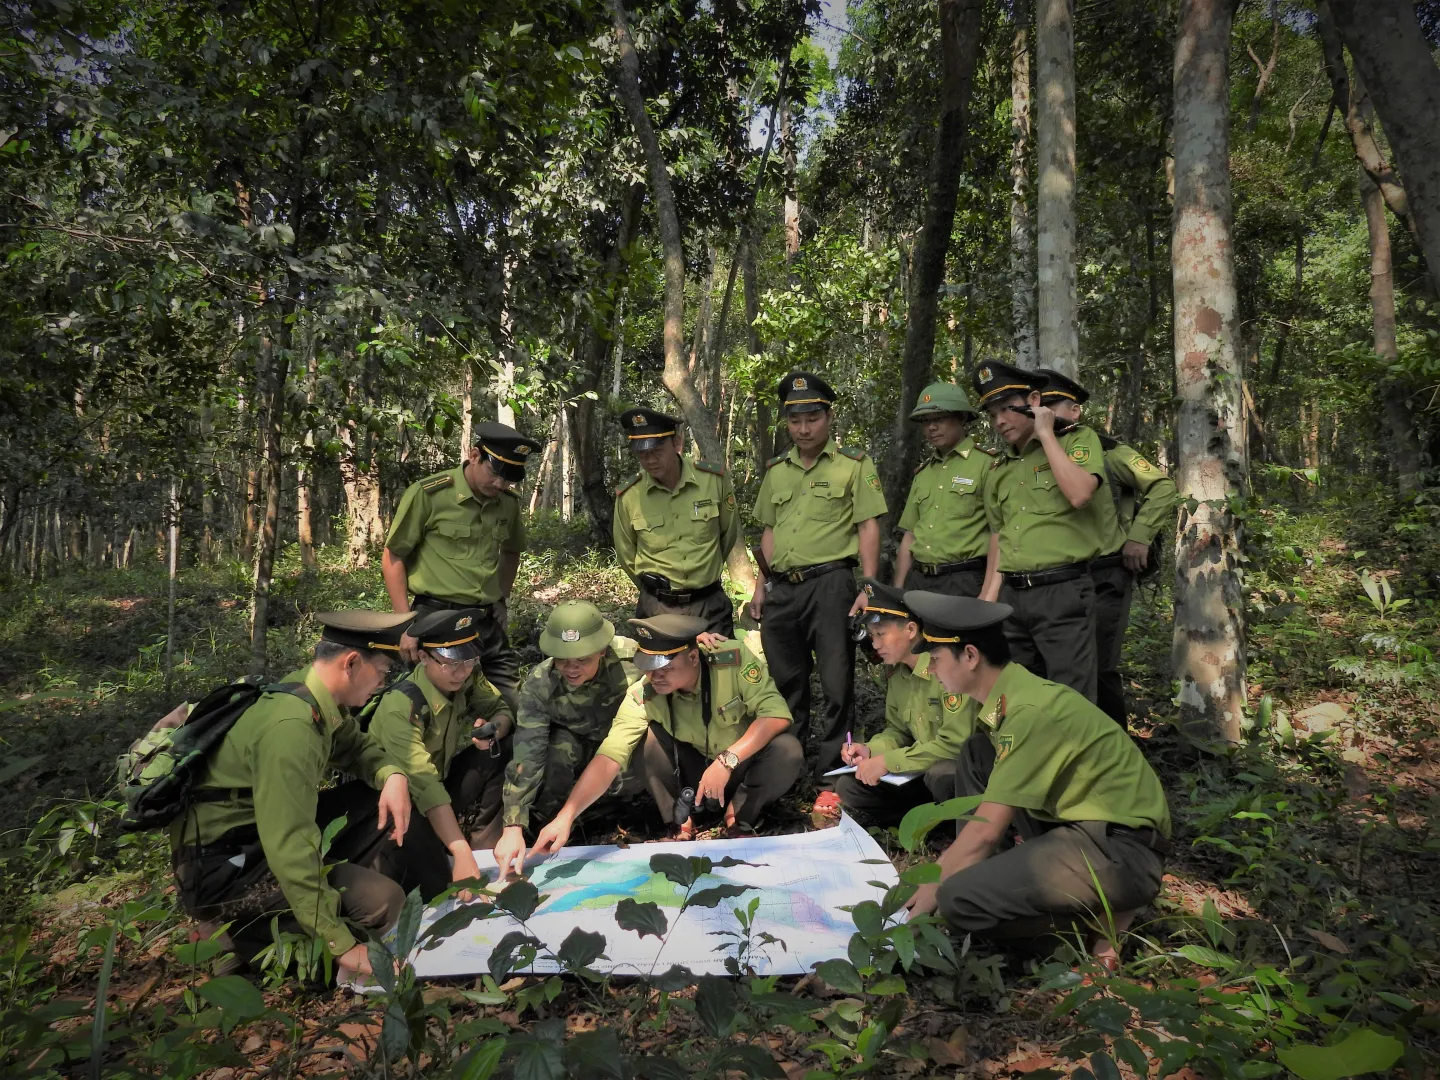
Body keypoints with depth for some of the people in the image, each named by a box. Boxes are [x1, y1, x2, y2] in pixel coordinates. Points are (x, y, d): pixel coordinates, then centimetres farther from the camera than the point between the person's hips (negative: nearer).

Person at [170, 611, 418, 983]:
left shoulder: (318, 697, -4)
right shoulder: (290, 727, -30)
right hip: (223, 868, -9)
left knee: (389, 807, 3)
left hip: (267, 831, 9)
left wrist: (393, 775, -10)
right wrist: (341, 945, -28)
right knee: (383, 901, -21)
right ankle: (256, 931, -4)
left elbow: (356, 745, 14)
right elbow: (291, 847, -33)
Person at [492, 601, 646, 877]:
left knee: (630, 781, -33)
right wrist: (513, 827, -42)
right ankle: (540, 824, -8)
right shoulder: (539, 684, -29)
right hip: (575, 745, 1)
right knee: (559, 746, -33)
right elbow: (526, 759, -32)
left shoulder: (631, 663, -33)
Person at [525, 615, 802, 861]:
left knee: (788, 751, -32)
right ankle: (681, 824, -7)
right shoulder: (642, 696, -25)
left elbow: (776, 713, -31)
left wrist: (727, 759, -40)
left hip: (744, 764, -1)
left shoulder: (733, 659, -30)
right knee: (649, 736, -27)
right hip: (692, 773, 1)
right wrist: (565, 817, -42)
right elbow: (609, 757, -31)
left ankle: (741, 817, -5)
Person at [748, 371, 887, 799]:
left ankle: (831, 779, 9)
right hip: (782, 587, 5)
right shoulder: (776, 470, 15)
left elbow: (868, 528, -5)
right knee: (786, 683, 14)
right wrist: (762, 584, 14)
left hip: (829, 583, -5)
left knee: (836, 685, -1)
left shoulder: (854, 465, -1)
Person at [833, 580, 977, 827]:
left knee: (940, 774, -39)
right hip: (924, 773, 8)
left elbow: (955, 743, -28)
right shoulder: (895, 673, 3)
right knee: (849, 787, 0)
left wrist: (888, 762, -23)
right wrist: (870, 750, -7)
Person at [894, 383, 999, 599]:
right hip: (917, 581, 6)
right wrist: (897, 591, 11)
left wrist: (988, 593, -16)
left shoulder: (987, 464, -4)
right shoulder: (922, 473, 17)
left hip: (964, 582, -6)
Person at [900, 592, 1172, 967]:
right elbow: (982, 809, 16)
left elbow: (985, 829, -20)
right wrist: (943, 869, 13)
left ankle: (1103, 912, -3)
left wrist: (935, 887, -7)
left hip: (1123, 851, -9)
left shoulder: (1030, 711, -22)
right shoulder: (1009, 696, 6)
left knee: (960, 900, -21)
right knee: (975, 755, 7)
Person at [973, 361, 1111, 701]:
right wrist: (991, 593, 12)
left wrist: (1045, 435, -11)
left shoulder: (1078, 440, -1)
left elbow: (1079, 495, -20)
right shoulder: (998, 469, 16)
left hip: (1063, 592, -6)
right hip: (1012, 596, 6)